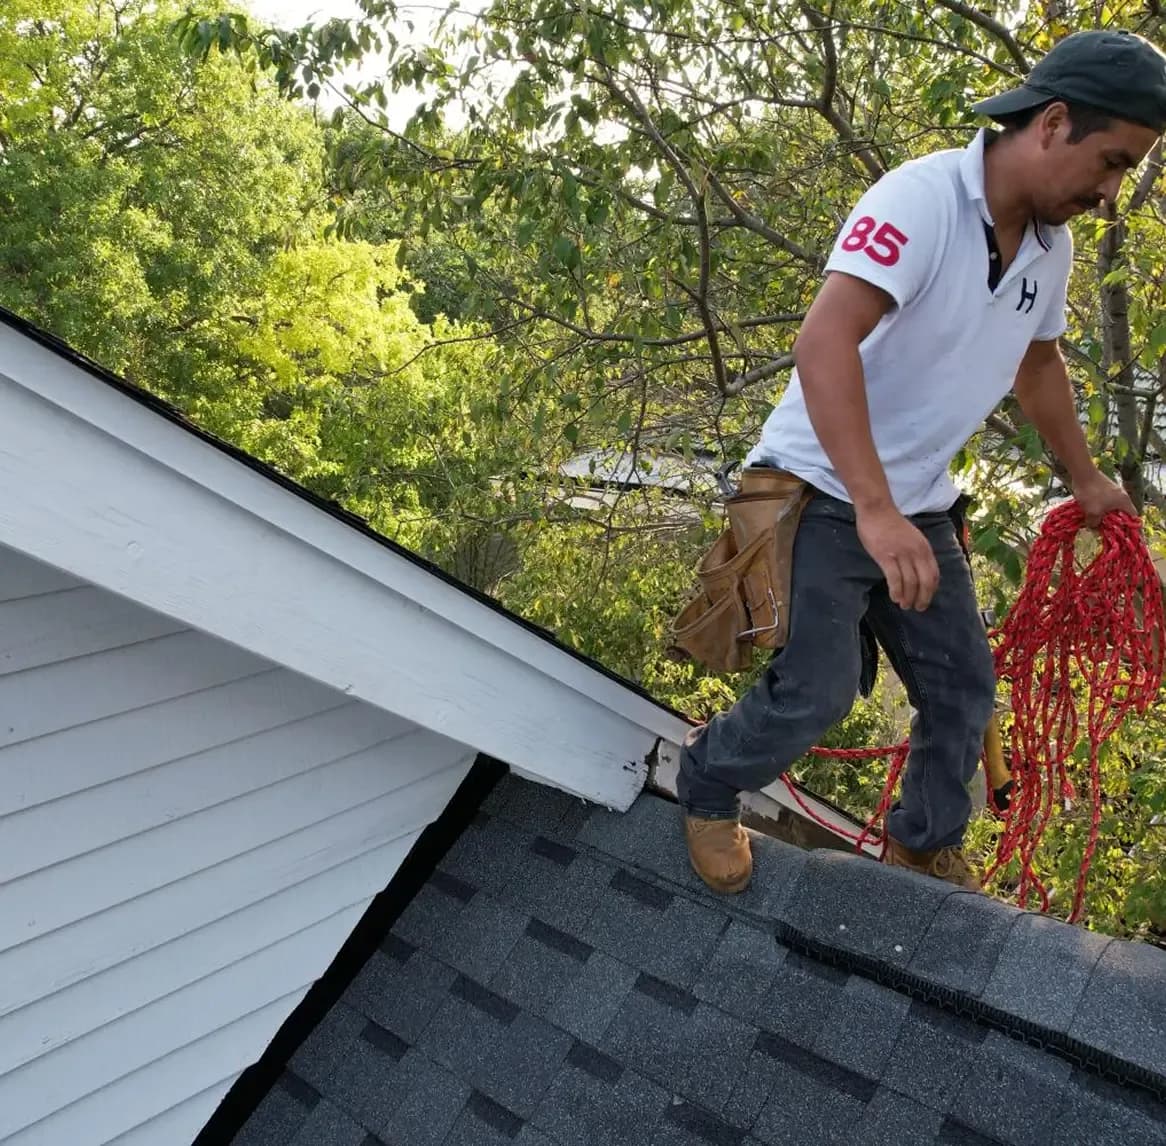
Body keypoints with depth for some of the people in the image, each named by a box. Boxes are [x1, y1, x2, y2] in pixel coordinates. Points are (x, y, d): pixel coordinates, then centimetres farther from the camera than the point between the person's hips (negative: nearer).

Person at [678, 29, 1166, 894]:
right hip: (824, 492, -7)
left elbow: (1039, 364, 23)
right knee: (815, 694, -13)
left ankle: (927, 845, 34)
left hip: (919, 508, 8)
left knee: (965, 689, 11)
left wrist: (1084, 477, 28)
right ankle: (706, 788, 17)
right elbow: (824, 341, -34)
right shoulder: (922, 197, -20)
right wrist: (873, 508, -40)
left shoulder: (1051, 247, 5)